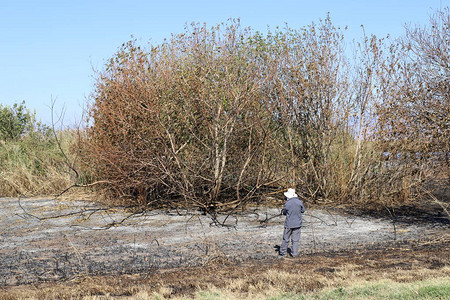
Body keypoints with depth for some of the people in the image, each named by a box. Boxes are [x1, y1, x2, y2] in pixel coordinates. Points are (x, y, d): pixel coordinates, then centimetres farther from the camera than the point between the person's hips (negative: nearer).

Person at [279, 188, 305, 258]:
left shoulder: (287, 203, -12)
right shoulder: (299, 202, -5)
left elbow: (284, 212, 1)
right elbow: (303, 210, 9)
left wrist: (282, 211, 22)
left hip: (289, 224, -2)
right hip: (297, 223, 2)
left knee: (286, 239, 9)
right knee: (295, 239, 8)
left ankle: (282, 252, 18)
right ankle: (294, 253, 7)